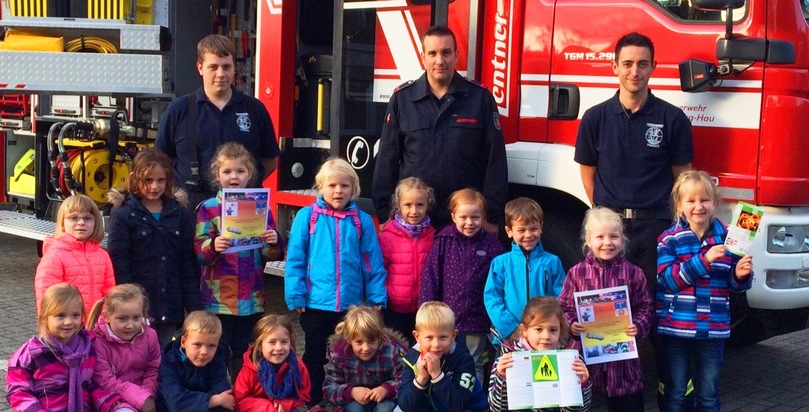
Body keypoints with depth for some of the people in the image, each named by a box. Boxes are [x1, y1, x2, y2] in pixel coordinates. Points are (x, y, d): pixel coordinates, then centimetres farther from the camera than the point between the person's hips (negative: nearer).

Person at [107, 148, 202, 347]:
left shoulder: (180, 214, 7)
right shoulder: (123, 215, -3)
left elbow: (189, 264, 7)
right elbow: (118, 263, -6)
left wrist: (194, 307, 2)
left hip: (170, 308, 3)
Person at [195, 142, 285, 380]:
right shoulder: (208, 208, -1)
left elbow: (272, 255, 10)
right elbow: (199, 251, -6)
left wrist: (273, 244, -11)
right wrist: (213, 246, -26)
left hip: (251, 297, 2)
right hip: (218, 296, -2)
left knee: (243, 353, 11)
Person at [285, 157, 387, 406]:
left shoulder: (362, 221, -1)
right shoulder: (306, 216, -6)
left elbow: (373, 263, 1)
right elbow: (295, 260, -6)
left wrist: (377, 298, -3)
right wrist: (296, 296, -10)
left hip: (352, 304, 2)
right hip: (315, 302, -1)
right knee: (315, 358, 13)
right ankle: (314, 403, 27)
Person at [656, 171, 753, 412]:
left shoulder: (727, 238, 3)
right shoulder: (669, 240, -5)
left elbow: (733, 284, 9)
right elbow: (668, 279, -18)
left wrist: (741, 275, -14)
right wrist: (704, 259, -26)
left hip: (713, 329, 2)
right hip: (676, 328, -2)